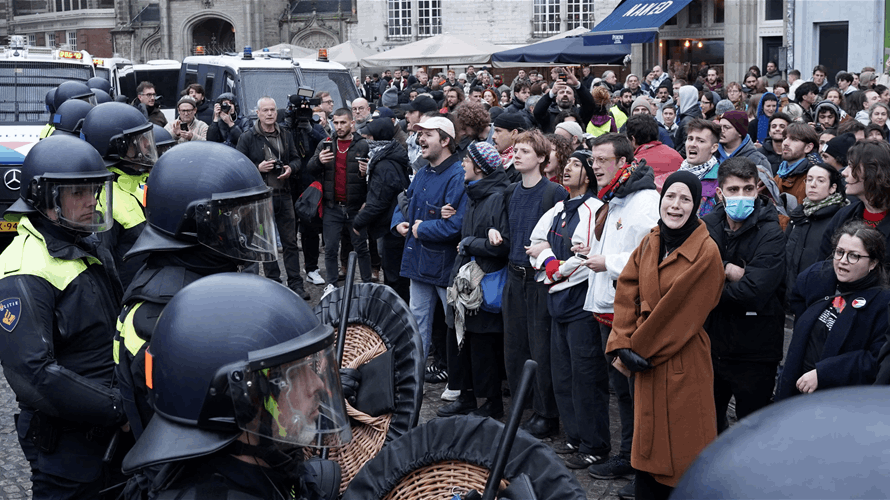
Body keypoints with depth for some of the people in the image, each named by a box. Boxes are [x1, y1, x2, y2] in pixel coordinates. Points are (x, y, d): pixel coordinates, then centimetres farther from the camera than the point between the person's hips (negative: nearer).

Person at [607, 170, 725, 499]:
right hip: (646, 360, 6)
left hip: (683, 363, -6)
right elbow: (627, 292, 4)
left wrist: (638, 348, -10)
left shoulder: (706, 253, -13)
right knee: (648, 439, 14)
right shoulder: (649, 243, 8)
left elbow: (680, 311, -14)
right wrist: (621, 345, -7)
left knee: (681, 446, 2)